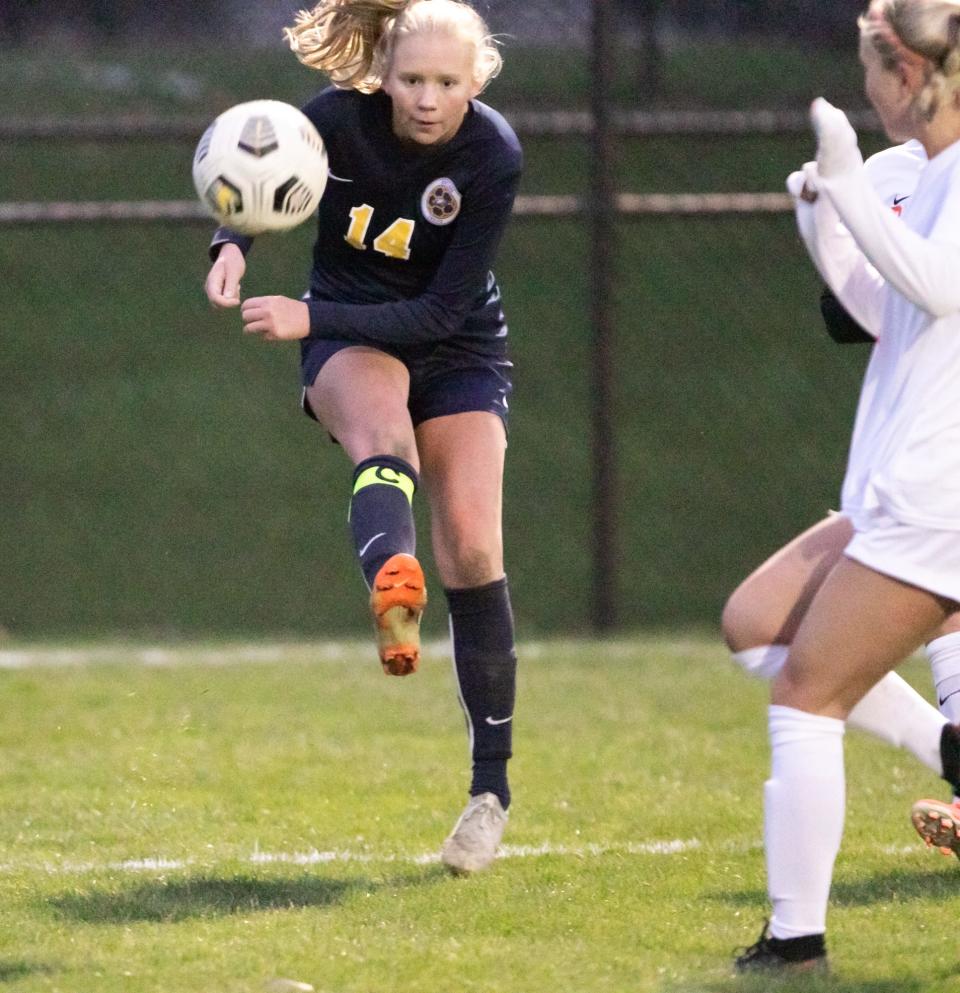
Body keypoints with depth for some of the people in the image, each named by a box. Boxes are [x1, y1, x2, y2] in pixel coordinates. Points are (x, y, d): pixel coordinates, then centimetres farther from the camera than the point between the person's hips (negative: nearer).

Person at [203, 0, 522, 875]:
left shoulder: (493, 156, -23)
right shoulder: (341, 119, -20)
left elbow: (441, 311, -25)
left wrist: (310, 319, -31)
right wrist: (234, 246, -24)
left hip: (458, 350, 0)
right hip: (350, 336, 0)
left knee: (472, 553, -12)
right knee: (384, 437, -36)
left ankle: (492, 785, -1)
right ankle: (391, 587, -69)